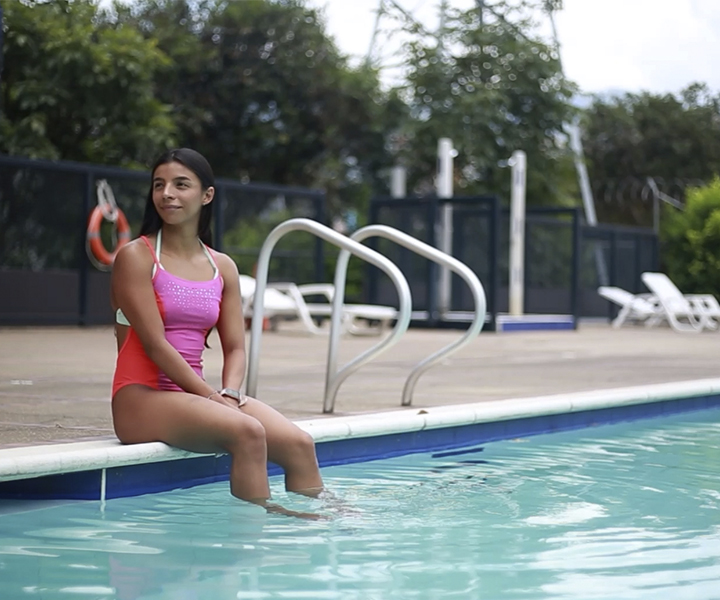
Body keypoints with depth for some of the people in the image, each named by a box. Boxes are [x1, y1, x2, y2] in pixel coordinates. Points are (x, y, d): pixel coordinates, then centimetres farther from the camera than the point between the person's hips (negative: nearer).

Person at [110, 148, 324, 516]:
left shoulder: (222, 267, 12)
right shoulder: (136, 257, -5)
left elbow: (235, 348, 9)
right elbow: (156, 345, -13)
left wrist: (229, 395, -13)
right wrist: (214, 398, -17)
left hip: (194, 394, 6)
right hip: (142, 398, -6)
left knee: (299, 445, -11)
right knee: (247, 432, -30)